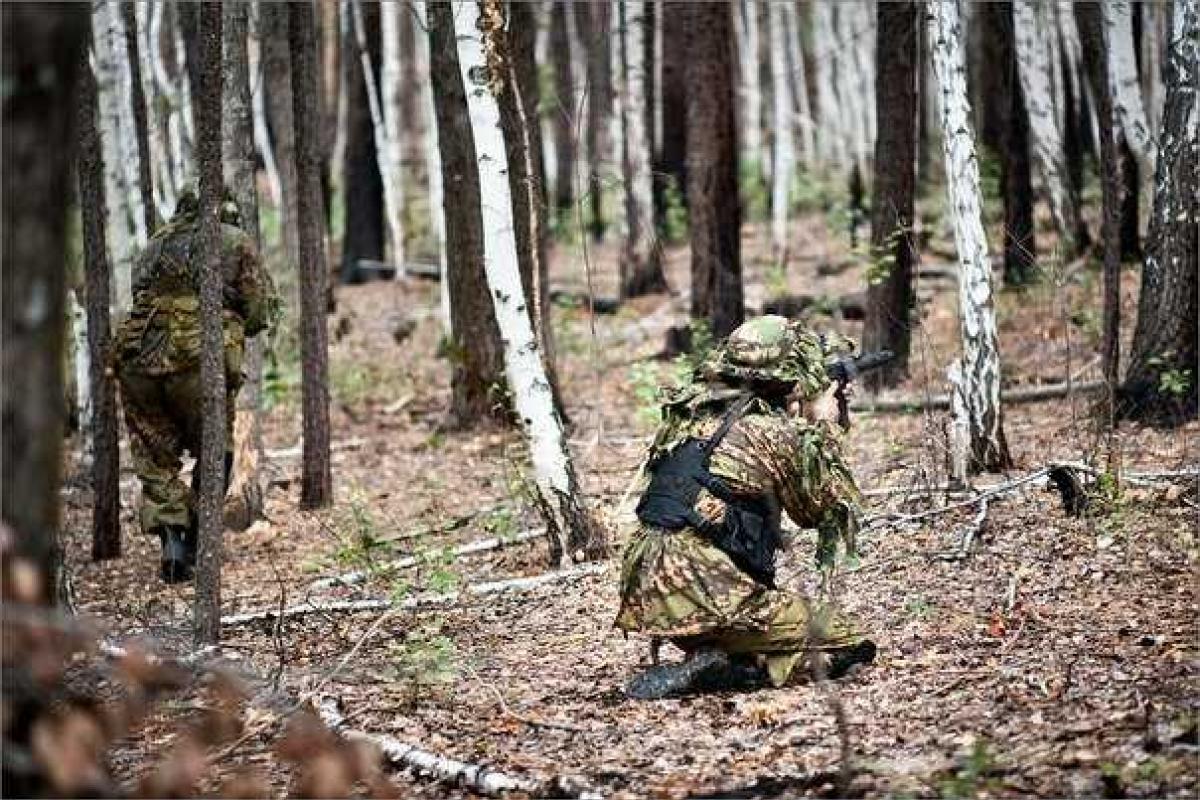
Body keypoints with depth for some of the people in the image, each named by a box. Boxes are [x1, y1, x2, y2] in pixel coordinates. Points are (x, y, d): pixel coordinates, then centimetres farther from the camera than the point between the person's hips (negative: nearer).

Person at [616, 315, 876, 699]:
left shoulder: (692, 408, 12)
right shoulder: (774, 431, -7)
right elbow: (828, 507, 9)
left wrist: (801, 425, 27)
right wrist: (825, 425, 20)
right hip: (705, 592, -8)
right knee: (843, 642, 0)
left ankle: (712, 656, 4)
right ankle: (712, 668, -11)